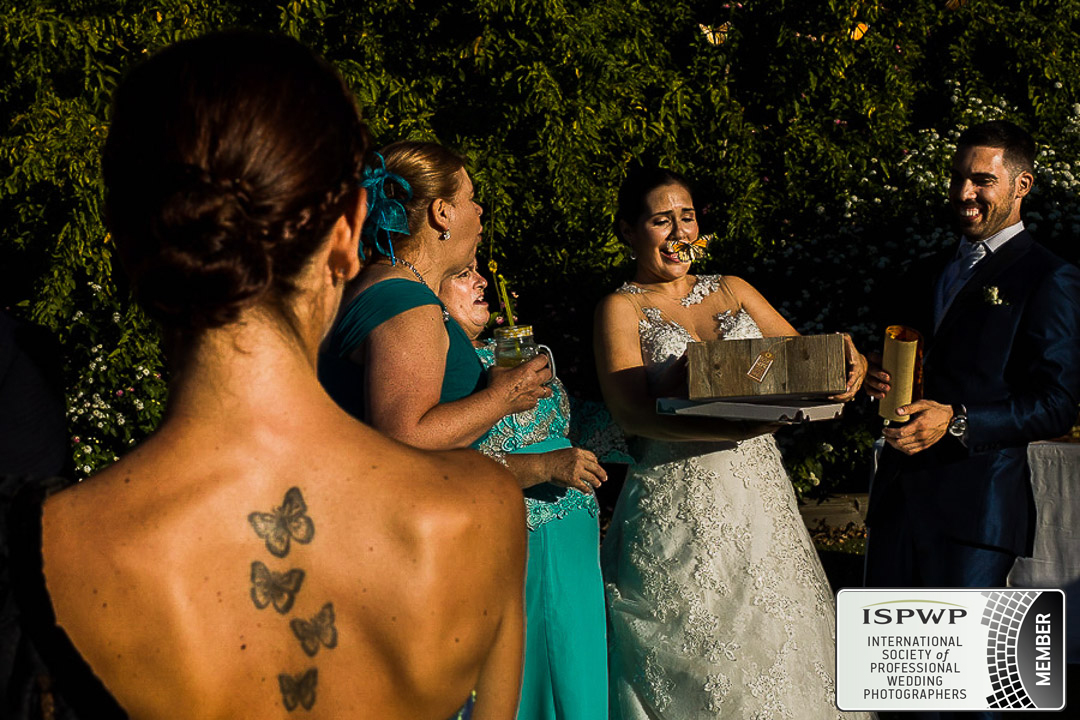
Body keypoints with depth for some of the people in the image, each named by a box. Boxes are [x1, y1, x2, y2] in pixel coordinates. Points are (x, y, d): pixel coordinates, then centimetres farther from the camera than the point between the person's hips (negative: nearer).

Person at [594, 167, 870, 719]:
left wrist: (842, 361, -13)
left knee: (775, 647, 7)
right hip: (678, 506, -4)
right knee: (690, 669, 0)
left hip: (762, 503, 4)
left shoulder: (732, 291, 15)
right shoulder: (622, 308, 0)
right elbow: (634, 412, -14)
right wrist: (751, 421, -26)